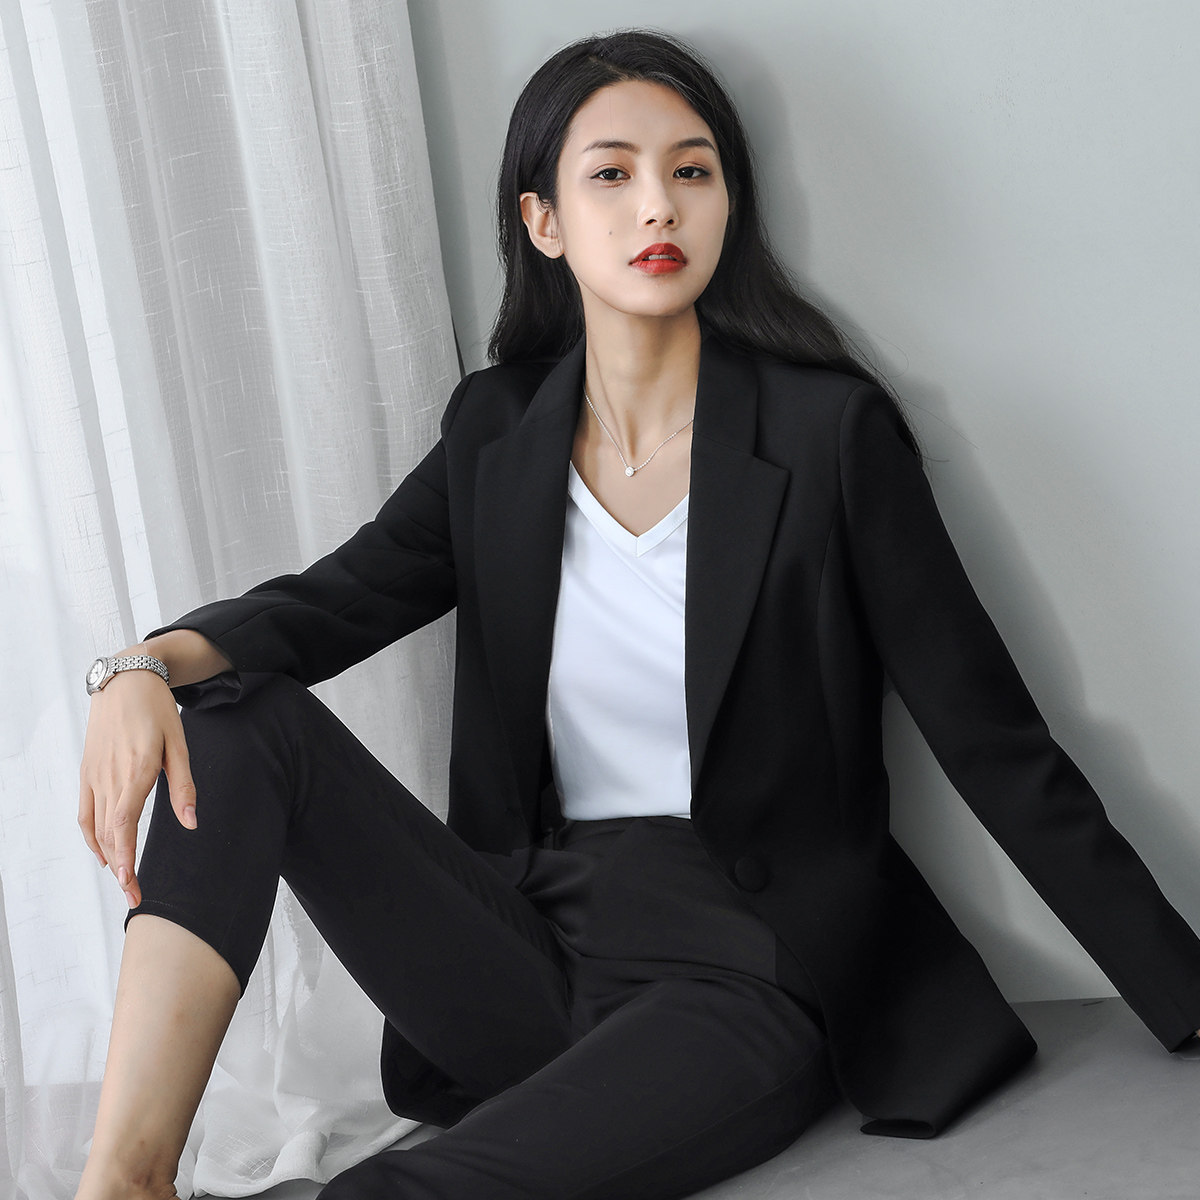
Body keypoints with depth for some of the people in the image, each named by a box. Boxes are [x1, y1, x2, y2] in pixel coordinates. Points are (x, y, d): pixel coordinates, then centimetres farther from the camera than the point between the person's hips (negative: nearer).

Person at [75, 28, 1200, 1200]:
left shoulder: (830, 430, -8)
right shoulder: (497, 430, 7)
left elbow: (997, 745, -6)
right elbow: (326, 603, 3)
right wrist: (150, 663, -21)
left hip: (750, 981, -5)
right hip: (534, 946, 5)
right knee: (240, 715, -12)